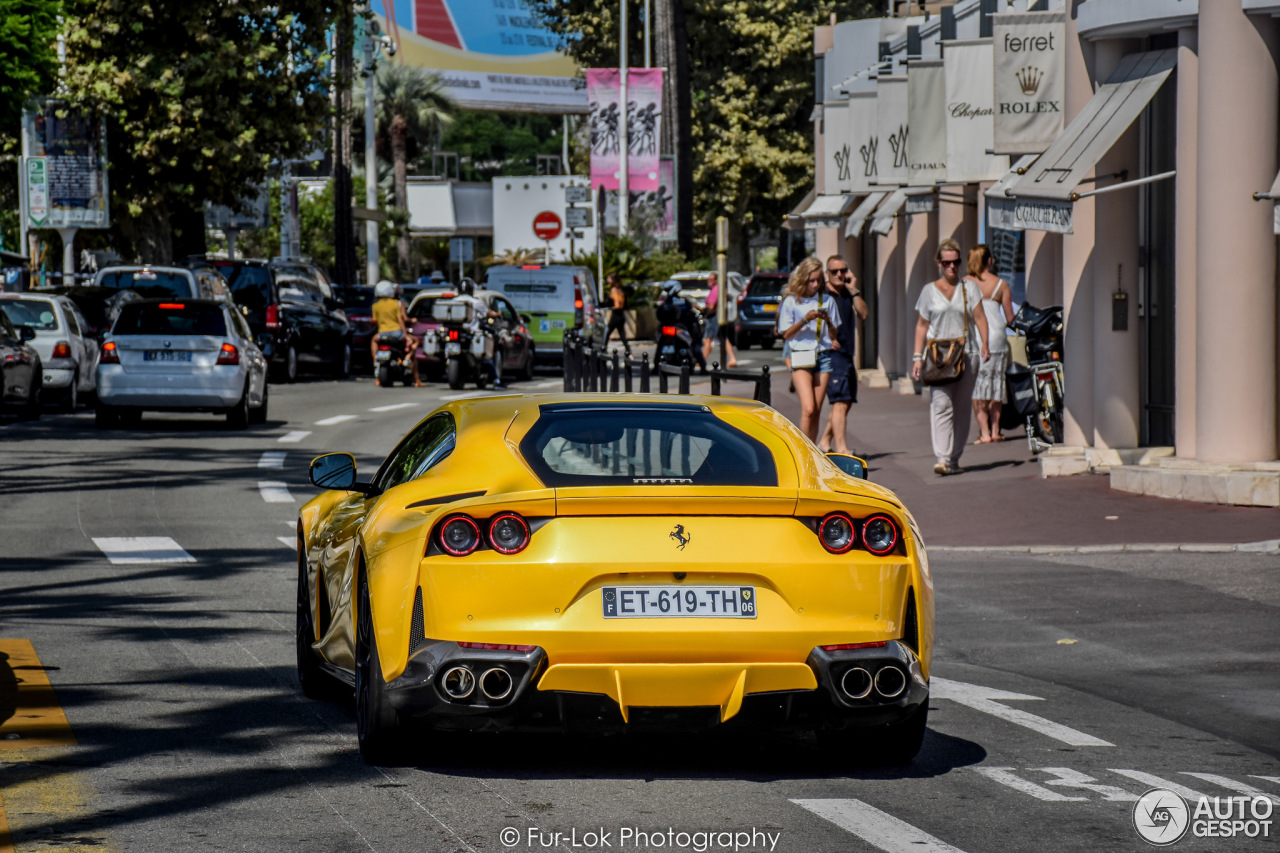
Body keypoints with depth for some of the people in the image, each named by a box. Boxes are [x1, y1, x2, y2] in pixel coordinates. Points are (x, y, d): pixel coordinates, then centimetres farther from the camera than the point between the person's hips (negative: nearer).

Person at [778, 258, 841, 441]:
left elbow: (834, 334, 15)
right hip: (801, 357, -3)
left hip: (823, 356, 3)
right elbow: (787, 334, 1)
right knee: (808, 409, -16)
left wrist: (828, 320, -6)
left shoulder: (827, 301, 11)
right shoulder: (791, 302, 2)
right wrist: (805, 319, -12)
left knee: (816, 412, 1)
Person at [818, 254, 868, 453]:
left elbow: (863, 315, 2)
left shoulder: (849, 294, 14)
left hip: (847, 354, 8)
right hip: (831, 355, -8)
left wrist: (854, 291, -4)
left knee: (846, 403, 13)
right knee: (840, 403, -16)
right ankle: (841, 448, -21)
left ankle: (824, 442, 24)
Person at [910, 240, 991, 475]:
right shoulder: (930, 291, 10)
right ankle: (942, 458, -23)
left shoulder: (969, 288, 11)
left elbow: (980, 317, 3)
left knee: (961, 408, 4)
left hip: (967, 353, 2)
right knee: (941, 405, -14)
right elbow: (921, 325, 11)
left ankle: (954, 458, 12)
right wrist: (917, 356, 2)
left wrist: (985, 344, -12)